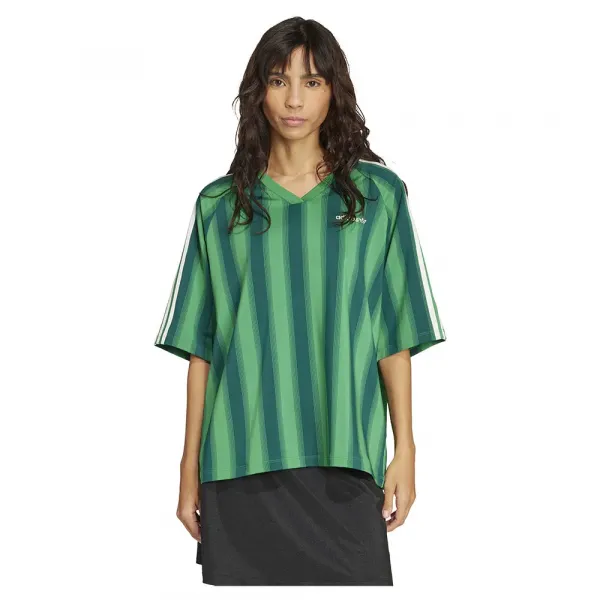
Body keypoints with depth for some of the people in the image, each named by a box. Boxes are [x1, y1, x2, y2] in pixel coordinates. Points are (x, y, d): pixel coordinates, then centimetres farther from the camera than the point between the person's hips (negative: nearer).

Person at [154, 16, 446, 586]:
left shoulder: (379, 195, 6)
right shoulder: (219, 205, 8)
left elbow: (394, 336, 5)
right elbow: (202, 347, 8)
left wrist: (405, 451, 0)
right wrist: (190, 466, 5)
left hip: (344, 462, 0)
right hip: (241, 465, 1)